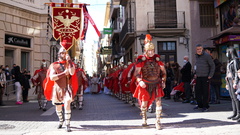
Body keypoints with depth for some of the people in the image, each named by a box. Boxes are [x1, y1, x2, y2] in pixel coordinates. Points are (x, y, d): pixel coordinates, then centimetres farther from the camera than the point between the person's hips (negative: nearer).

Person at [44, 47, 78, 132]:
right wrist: (64, 73, -16)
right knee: (58, 107, 13)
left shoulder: (70, 64, 4)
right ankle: (61, 121, 40)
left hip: (67, 88, -1)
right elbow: (52, 77, -12)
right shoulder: (54, 65, 1)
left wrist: (69, 61, -20)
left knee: (67, 105, -19)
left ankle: (67, 125, -14)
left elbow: (72, 73, -18)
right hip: (57, 88, 1)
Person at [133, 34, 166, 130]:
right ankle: (144, 119, 32)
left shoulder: (157, 59, 5)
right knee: (144, 103, 9)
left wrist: (163, 81, 4)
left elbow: (163, 71, 13)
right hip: (145, 85, -1)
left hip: (156, 84, 1)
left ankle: (158, 122, -2)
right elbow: (137, 73, -3)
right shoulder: (141, 60, -3)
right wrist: (140, 81, -18)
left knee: (158, 102, -9)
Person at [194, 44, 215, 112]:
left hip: (205, 77, -6)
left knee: (205, 92, -2)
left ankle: (205, 106, 6)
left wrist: (210, 75, -11)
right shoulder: (196, 56, 11)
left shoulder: (207, 55, -9)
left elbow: (212, 66, -6)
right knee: (197, 91, 8)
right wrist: (195, 73, 15)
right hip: (198, 77, 6)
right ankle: (200, 104, 22)